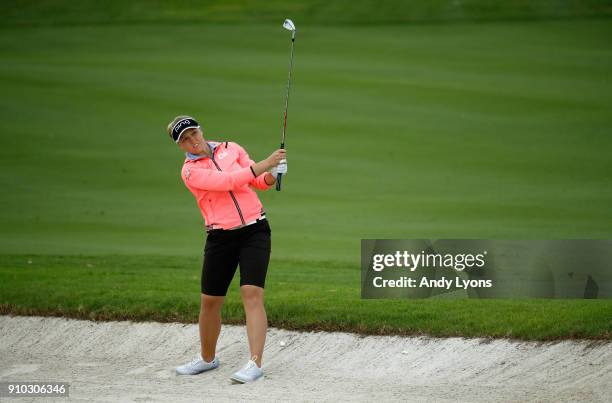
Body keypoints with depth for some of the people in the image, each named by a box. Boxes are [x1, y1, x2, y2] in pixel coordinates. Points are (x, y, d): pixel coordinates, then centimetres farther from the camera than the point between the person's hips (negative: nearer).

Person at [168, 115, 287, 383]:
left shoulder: (231, 149, 7)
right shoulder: (190, 171, -4)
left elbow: (256, 180, 10)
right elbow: (227, 181, -18)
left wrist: (270, 176, -13)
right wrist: (265, 163, -21)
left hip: (254, 230, 0)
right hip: (220, 238, 0)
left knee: (252, 294, -14)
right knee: (209, 300, 6)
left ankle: (255, 364, -18)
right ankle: (207, 358, 29)